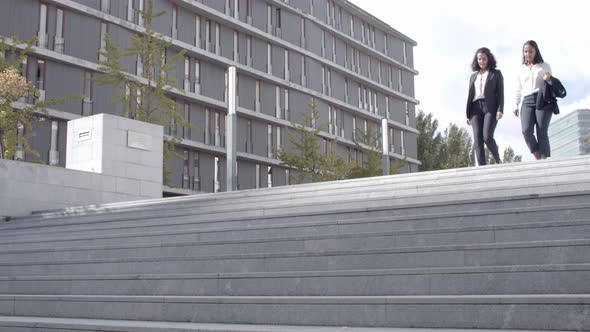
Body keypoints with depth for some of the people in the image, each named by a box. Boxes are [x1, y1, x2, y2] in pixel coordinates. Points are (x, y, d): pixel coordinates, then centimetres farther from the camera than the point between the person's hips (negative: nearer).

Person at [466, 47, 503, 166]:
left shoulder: (496, 73, 12)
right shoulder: (473, 76, 22)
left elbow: (500, 92, 3)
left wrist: (500, 110, -10)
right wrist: (468, 114, 9)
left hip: (490, 107, -3)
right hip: (476, 108, 4)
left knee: (487, 137, -17)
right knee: (477, 138, -11)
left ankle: (498, 161, 4)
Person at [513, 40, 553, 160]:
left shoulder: (545, 66, 14)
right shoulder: (521, 69, 21)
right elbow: (518, 88, 23)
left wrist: (549, 79, -9)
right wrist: (516, 105, 16)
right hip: (527, 102, 2)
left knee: (542, 133, -13)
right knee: (526, 130, -19)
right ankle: (538, 159, -8)